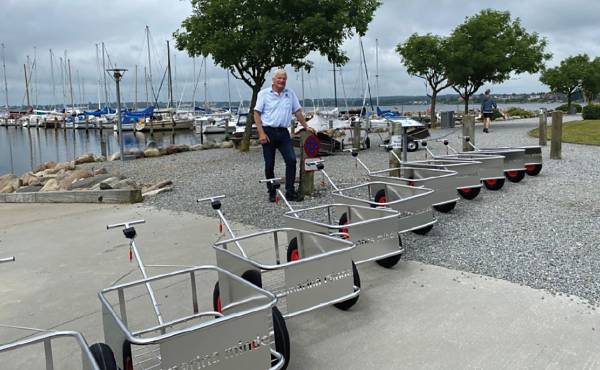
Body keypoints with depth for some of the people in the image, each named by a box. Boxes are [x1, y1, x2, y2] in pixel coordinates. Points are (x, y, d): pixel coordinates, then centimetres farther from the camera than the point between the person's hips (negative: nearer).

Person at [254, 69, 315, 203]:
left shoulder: (290, 93, 9)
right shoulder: (264, 93, -1)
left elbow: (297, 111, 16)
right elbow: (257, 114, -4)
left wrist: (306, 127, 12)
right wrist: (261, 133, -12)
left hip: (283, 132, 3)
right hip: (268, 132, -3)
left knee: (291, 160, -8)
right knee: (269, 165, 3)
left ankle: (290, 192, 1)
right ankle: (272, 193, 16)